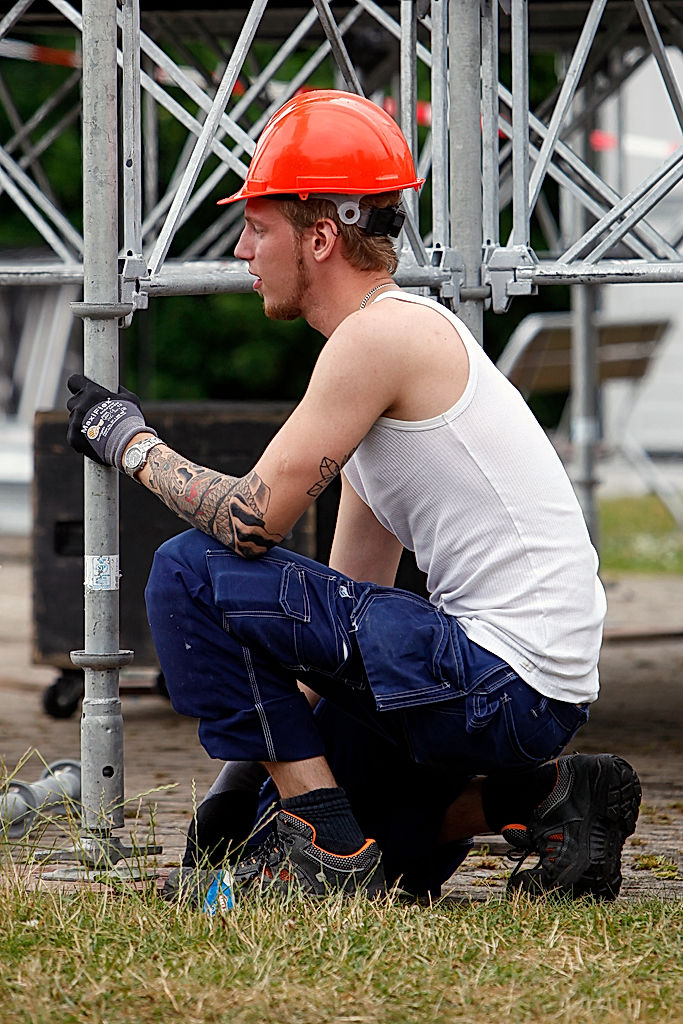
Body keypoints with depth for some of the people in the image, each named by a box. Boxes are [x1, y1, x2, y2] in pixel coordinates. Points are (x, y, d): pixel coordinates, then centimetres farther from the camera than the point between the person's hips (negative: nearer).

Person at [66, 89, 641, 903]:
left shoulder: (382, 333, -13)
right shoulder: (399, 338, 19)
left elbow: (253, 521, -17)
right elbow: (348, 599, 21)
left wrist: (129, 441, 0)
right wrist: (261, 752, 18)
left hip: (501, 683, -10)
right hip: (537, 695, 10)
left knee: (192, 573, -11)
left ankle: (328, 850, -6)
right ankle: (542, 794, 13)